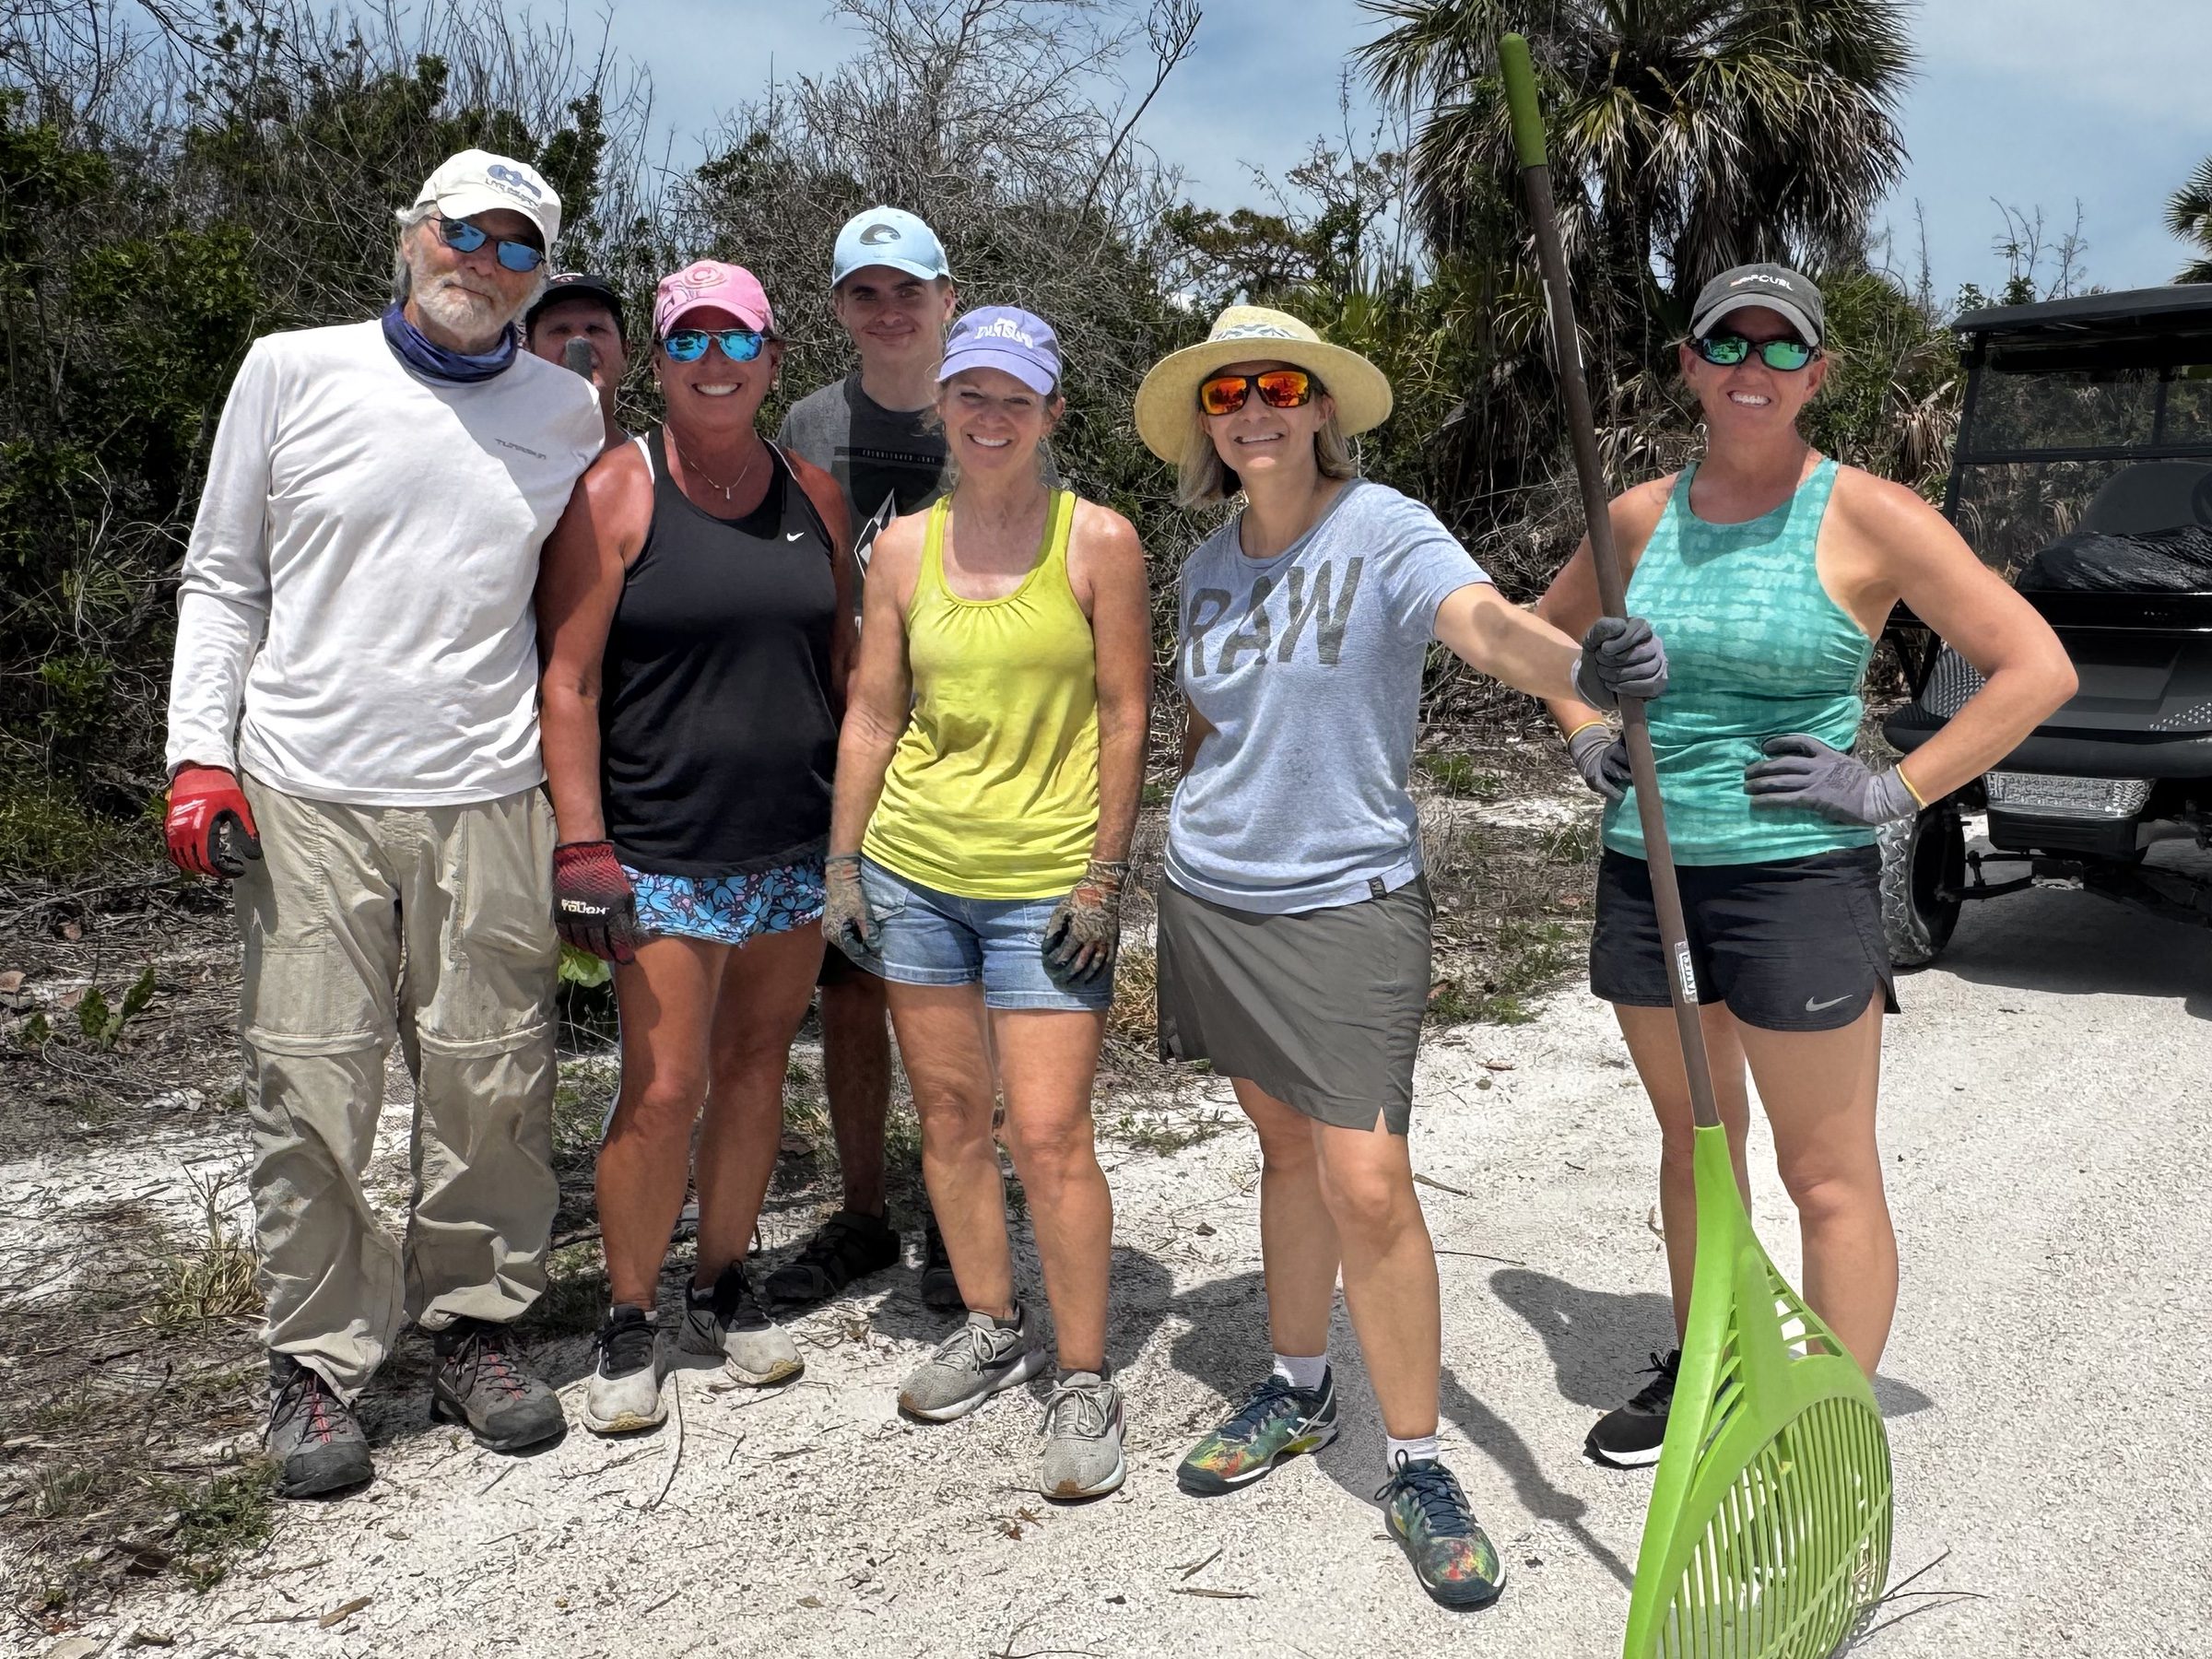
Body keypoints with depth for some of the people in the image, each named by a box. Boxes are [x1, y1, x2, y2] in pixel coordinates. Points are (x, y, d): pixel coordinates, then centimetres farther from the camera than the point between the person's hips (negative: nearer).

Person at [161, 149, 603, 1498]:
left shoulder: (570, 415, 8)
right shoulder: (293, 372, 5)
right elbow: (223, 579, 9)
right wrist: (199, 755, 1)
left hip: (489, 801, 1)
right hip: (304, 795, -1)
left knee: (493, 1087, 5)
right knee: (312, 1091, 2)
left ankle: (476, 1324, 24)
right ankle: (321, 1363, 18)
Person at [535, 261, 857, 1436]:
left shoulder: (813, 496, 9)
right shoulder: (614, 495, -5)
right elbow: (569, 681, -8)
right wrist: (581, 849, -13)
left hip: (797, 851, 4)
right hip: (664, 856, -4)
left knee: (755, 1070, 12)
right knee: (661, 1092, -4)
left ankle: (723, 1287, 29)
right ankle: (629, 1323, 15)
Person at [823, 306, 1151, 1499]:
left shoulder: (1099, 541, -3)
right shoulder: (904, 548, 7)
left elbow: (1125, 717, -4)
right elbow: (872, 714, 10)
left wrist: (1104, 877, -9)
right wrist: (844, 861, 7)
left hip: (1046, 884, -4)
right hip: (913, 870, 4)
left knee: (1048, 1134, -6)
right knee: (948, 1115, 12)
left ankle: (1084, 1382, 8)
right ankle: (992, 1329, 30)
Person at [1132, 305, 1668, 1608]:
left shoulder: (1384, 532, -12)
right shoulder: (1207, 569, 7)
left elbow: (1489, 624, -32)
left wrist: (1581, 666, -54)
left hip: (1348, 904, -5)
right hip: (1214, 900, 6)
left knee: (1368, 1184, -8)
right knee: (1288, 1145, 17)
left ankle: (1416, 1465, 9)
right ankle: (1300, 1391, 34)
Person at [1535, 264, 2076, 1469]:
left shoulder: (1867, 516, -7)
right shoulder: (1642, 516, 6)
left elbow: (2036, 667, -7)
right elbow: (1547, 630, 25)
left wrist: (1894, 791, -12)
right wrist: (1585, 737, 9)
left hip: (1797, 879, -5)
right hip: (1645, 872, 5)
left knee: (1829, 1177, 3)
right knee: (1693, 1139, 19)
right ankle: (1698, 1373, 37)